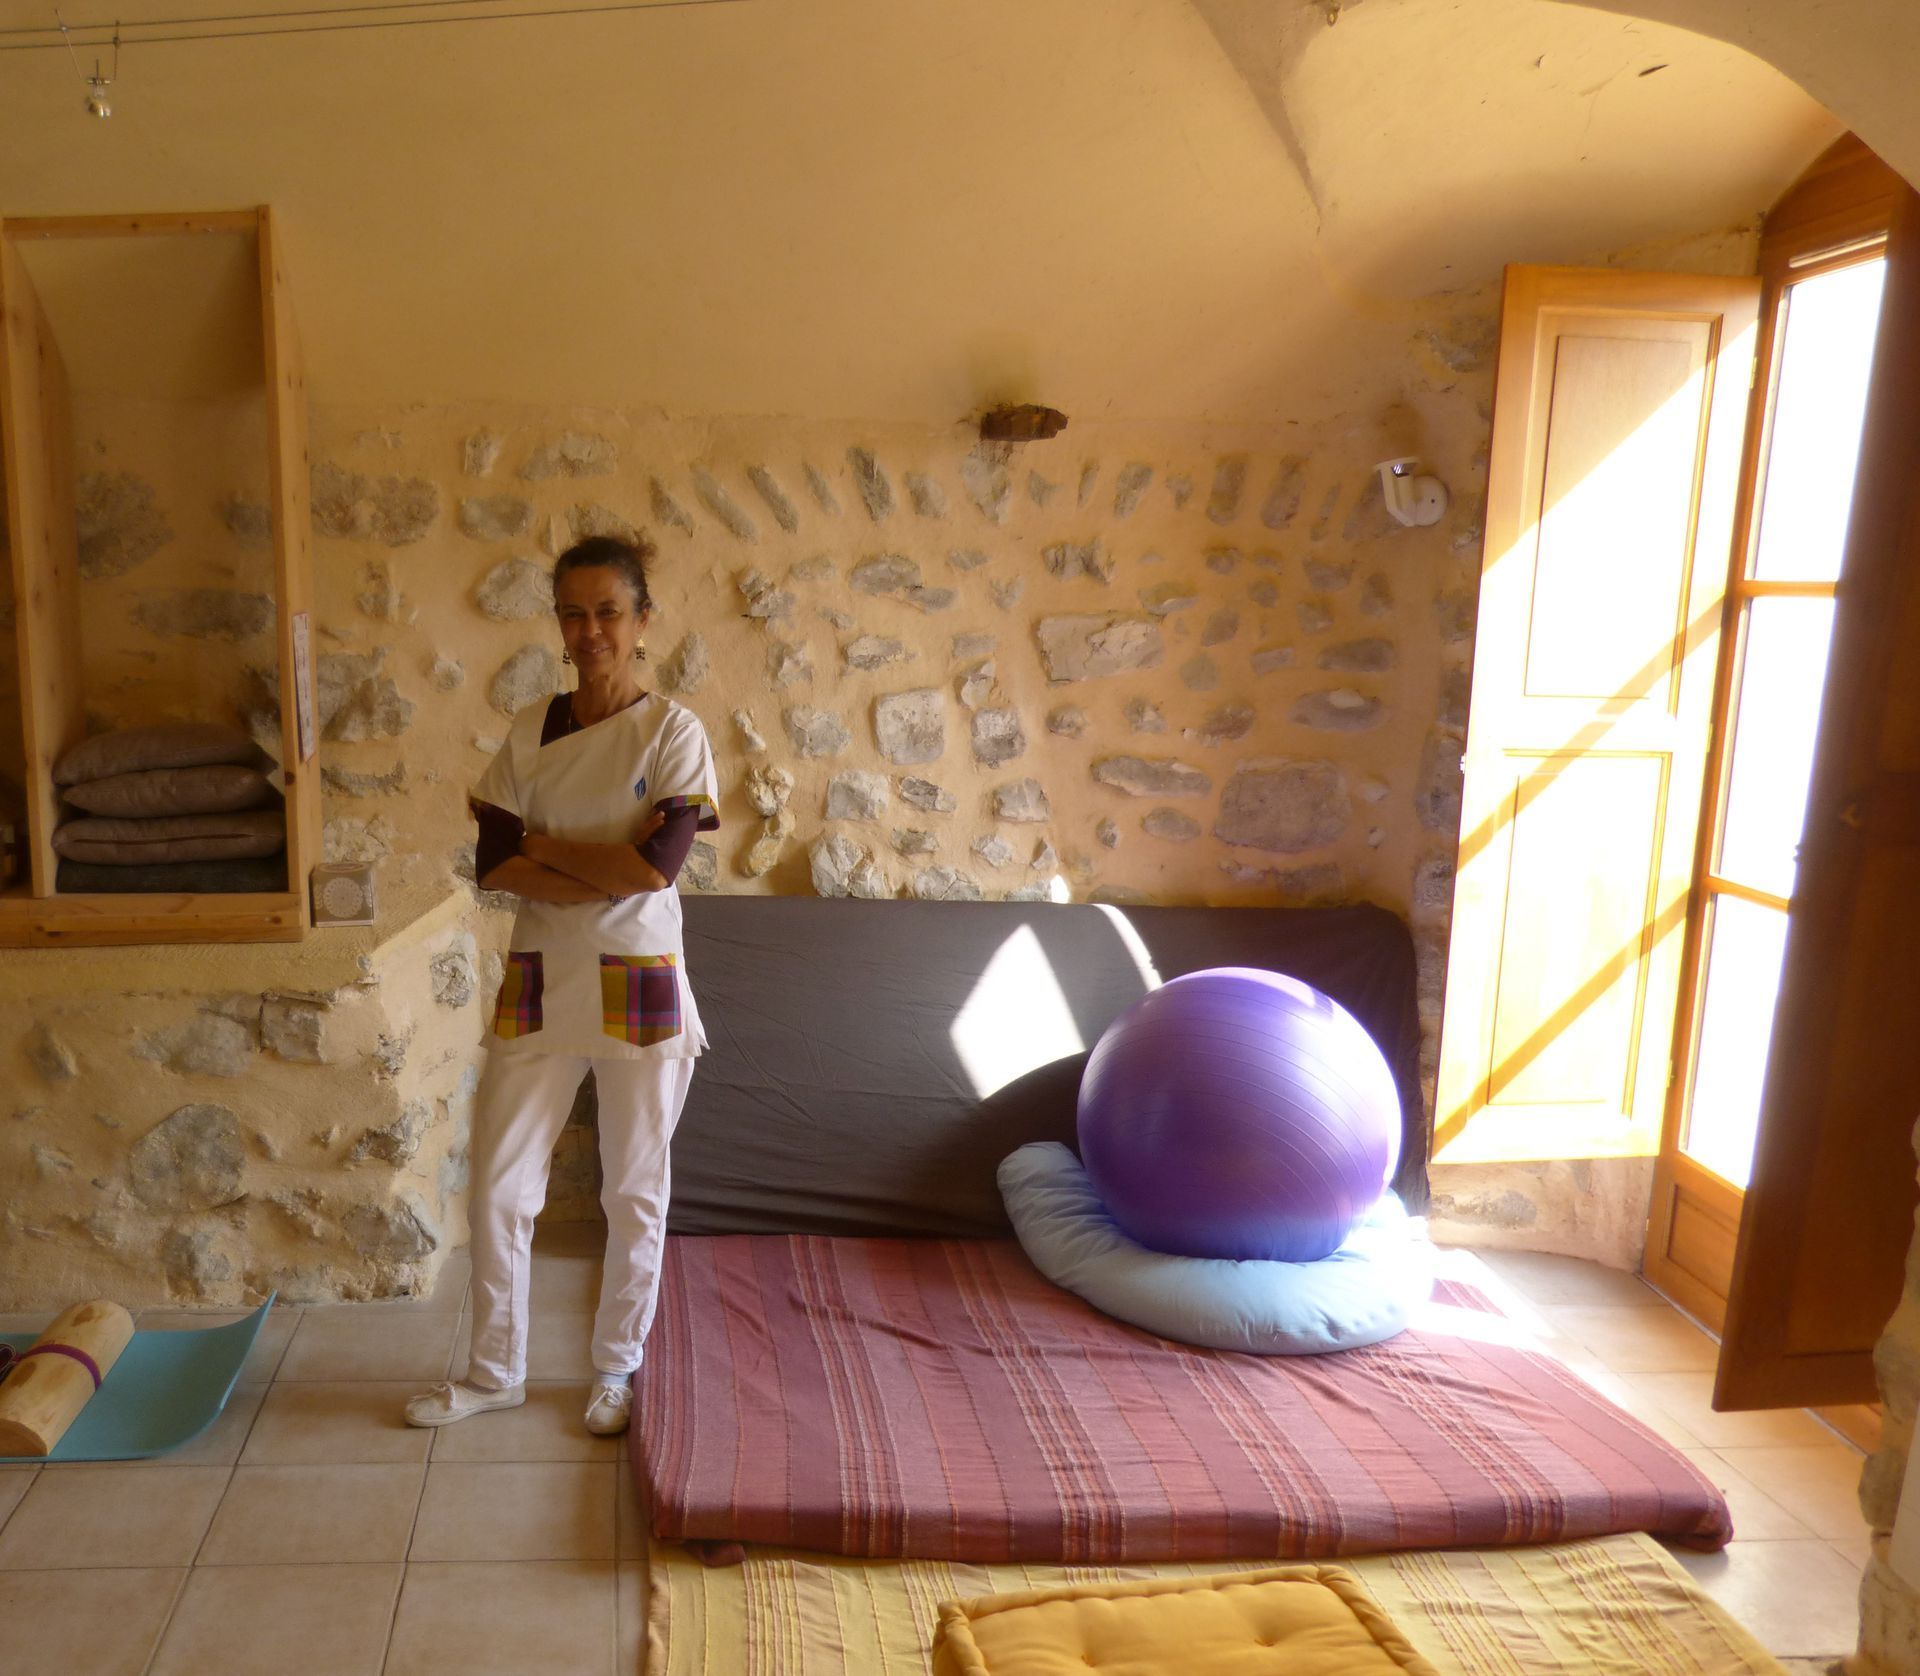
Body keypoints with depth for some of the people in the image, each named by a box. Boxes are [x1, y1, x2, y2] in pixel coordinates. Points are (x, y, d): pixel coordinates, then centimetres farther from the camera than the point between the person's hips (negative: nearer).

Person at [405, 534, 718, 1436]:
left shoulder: (673, 731, -7)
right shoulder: (529, 730, 3)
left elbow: (657, 866, -18)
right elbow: (493, 863, -5)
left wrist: (546, 846, -9)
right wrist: (607, 865, -17)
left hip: (639, 986, -3)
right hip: (540, 982, 3)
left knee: (634, 1191, 9)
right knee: (497, 1184, 8)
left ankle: (618, 1367, 29)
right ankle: (495, 1369, 27)